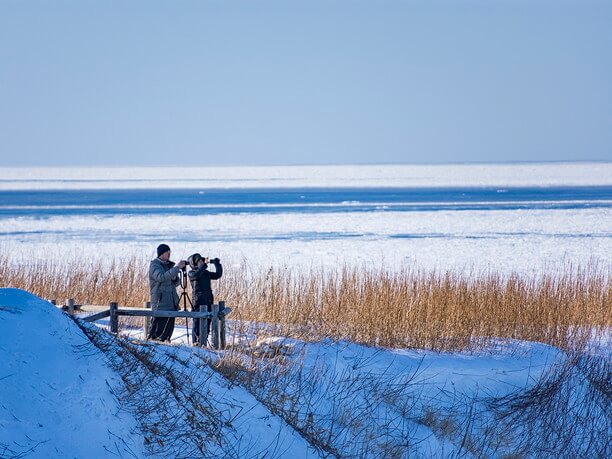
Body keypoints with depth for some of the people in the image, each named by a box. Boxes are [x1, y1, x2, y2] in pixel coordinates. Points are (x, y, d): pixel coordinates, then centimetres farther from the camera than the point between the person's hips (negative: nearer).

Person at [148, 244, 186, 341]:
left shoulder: (168, 265, 18)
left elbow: (176, 283, 24)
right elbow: (161, 278, -24)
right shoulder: (154, 265, -5)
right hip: (160, 302, -8)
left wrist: (175, 278, -1)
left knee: (169, 327, 7)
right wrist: (177, 268, -25)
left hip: (171, 303, 8)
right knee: (158, 328, -11)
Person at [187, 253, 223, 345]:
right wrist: (204, 266, -19)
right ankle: (196, 342, -5)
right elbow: (196, 275, -22)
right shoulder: (191, 273, 0)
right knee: (197, 323, -7)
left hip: (208, 301, 6)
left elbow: (218, 275, 15)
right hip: (198, 301, -6)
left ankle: (204, 342, 12)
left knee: (207, 323, 6)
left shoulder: (206, 273, 17)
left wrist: (217, 264, 6)